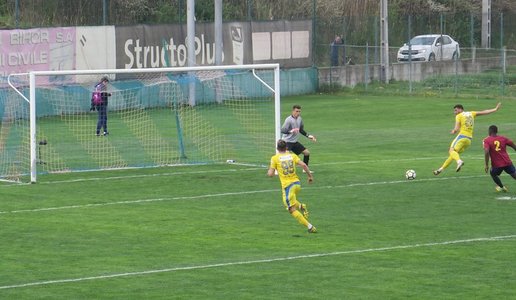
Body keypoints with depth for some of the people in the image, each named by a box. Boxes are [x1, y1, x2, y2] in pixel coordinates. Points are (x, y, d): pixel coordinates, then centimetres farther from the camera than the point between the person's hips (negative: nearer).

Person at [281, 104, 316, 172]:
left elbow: (301, 130, 20)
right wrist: (291, 131, -48)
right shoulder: (289, 120, -20)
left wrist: (309, 136, 12)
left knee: (307, 152, 8)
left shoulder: (299, 119, 5)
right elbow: (282, 130, -30)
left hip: (295, 142, 8)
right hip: (287, 142, -8)